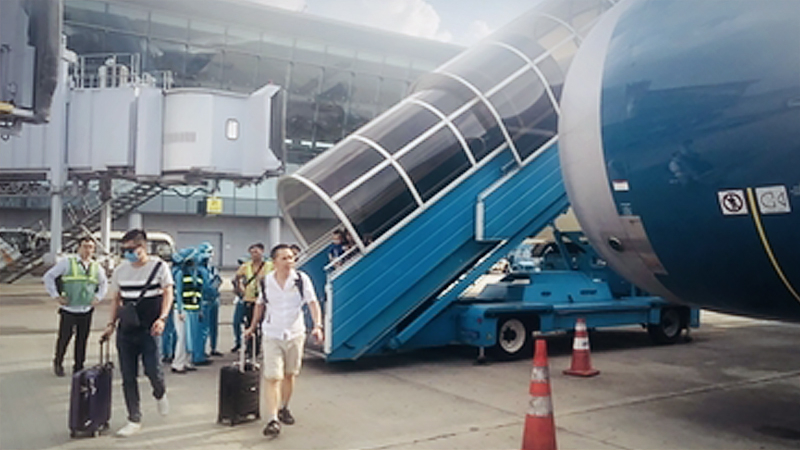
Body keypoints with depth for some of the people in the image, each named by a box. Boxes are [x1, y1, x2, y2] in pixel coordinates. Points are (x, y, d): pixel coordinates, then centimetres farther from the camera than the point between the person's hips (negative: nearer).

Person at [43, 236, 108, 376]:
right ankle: (58, 363, 29)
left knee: (82, 340, 7)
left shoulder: (97, 267, 9)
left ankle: (78, 367, 20)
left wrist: (98, 297, 11)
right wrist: (56, 296, -6)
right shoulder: (67, 263, -3)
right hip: (68, 310, -3)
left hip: (86, 311, 3)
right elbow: (48, 276, -1)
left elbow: (104, 283, 26)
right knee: (63, 339, 5)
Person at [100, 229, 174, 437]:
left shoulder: (159, 266, -4)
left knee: (152, 369, -8)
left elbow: (168, 294, -5)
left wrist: (162, 318, -17)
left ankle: (160, 394, 27)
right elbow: (116, 299, 16)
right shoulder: (120, 270, 8)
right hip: (126, 330, 4)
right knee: (128, 377, 5)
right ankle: (134, 419, 17)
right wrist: (111, 324, 8)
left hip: (149, 329, -4)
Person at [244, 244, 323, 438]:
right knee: (272, 378, -8)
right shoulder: (266, 281, -2)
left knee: (289, 375, 14)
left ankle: (284, 408, 35)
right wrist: (253, 327, 19)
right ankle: (273, 419, -6)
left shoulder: (302, 279, -8)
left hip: (295, 334, 1)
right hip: (271, 335, 0)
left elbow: (313, 303, -15)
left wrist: (317, 325, -28)